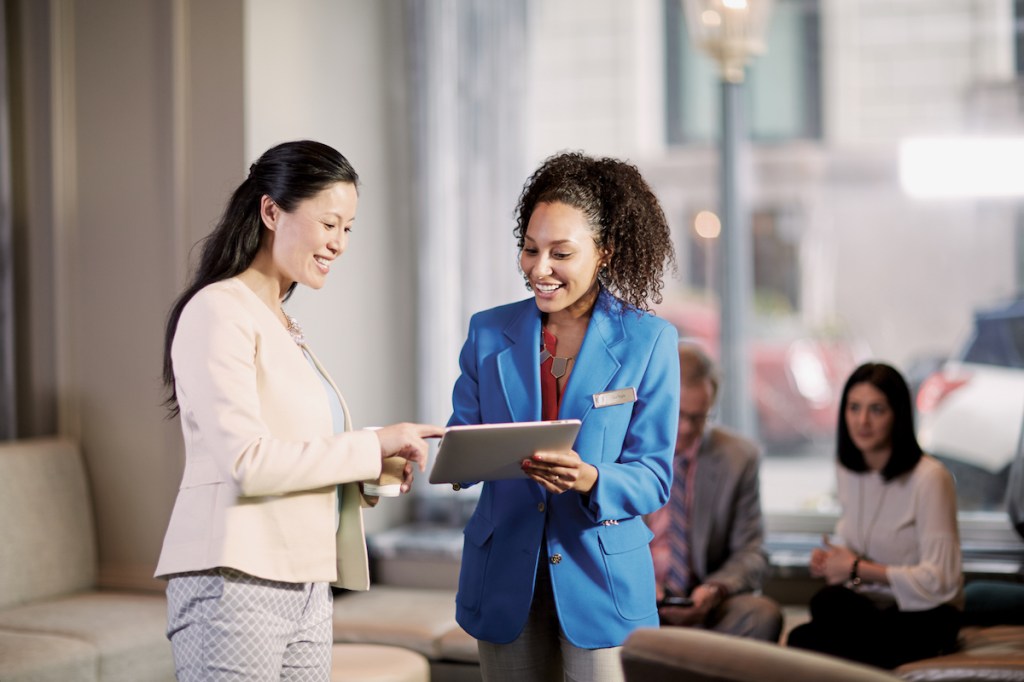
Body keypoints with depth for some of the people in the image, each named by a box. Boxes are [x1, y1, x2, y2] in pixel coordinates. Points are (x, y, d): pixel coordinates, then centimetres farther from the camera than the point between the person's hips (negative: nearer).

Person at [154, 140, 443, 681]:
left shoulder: (285, 326, 19)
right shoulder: (217, 312, -8)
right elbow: (245, 461, -18)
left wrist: (366, 471, 1)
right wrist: (370, 446, -13)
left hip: (304, 590, 8)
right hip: (236, 586, -8)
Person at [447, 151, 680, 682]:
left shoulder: (649, 341, -3)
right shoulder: (488, 332, 5)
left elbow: (654, 476, -5)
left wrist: (591, 480, -26)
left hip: (601, 579, -2)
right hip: (504, 579, 3)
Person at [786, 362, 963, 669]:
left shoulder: (929, 478, -19)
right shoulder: (847, 470, 6)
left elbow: (939, 581, -19)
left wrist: (858, 569, -14)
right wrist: (829, 558, 1)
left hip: (923, 616, -6)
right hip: (870, 605, 6)